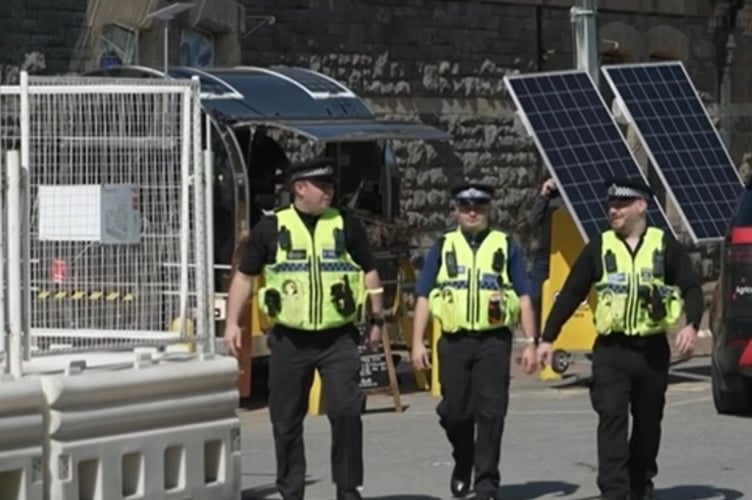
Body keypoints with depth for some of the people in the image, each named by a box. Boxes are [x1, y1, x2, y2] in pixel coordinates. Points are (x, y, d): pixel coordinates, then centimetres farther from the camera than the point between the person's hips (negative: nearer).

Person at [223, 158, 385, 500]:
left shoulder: (346, 226, 5)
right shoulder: (271, 229, 2)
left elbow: (369, 272, 14)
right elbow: (244, 276, 7)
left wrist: (376, 319, 11)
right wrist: (232, 322, 1)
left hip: (338, 338, 0)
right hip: (289, 340, 0)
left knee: (346, 410, -11)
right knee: (286, 419, 5)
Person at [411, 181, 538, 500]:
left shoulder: (505, 246, 8)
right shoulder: (443, 247, 10)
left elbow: (523, 297, 6)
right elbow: (423, 297, 7)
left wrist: (531, 342, -1)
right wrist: (417, 343, -1)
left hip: (493, 341, -1)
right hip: (454, 341, 1)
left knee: (491, 412, -6)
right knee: (455, 412, 5)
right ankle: (463, 465, 31)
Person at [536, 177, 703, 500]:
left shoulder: (664, 245, 3)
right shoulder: (599, 247, 4)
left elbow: (691, 288, 3)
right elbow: (571, 294, 6)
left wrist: (691, 325, -15)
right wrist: (547, 338, 3)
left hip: (653, 350, 1)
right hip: (611, 350, -1)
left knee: (648, 421, 11)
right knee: (612, 418, -13)